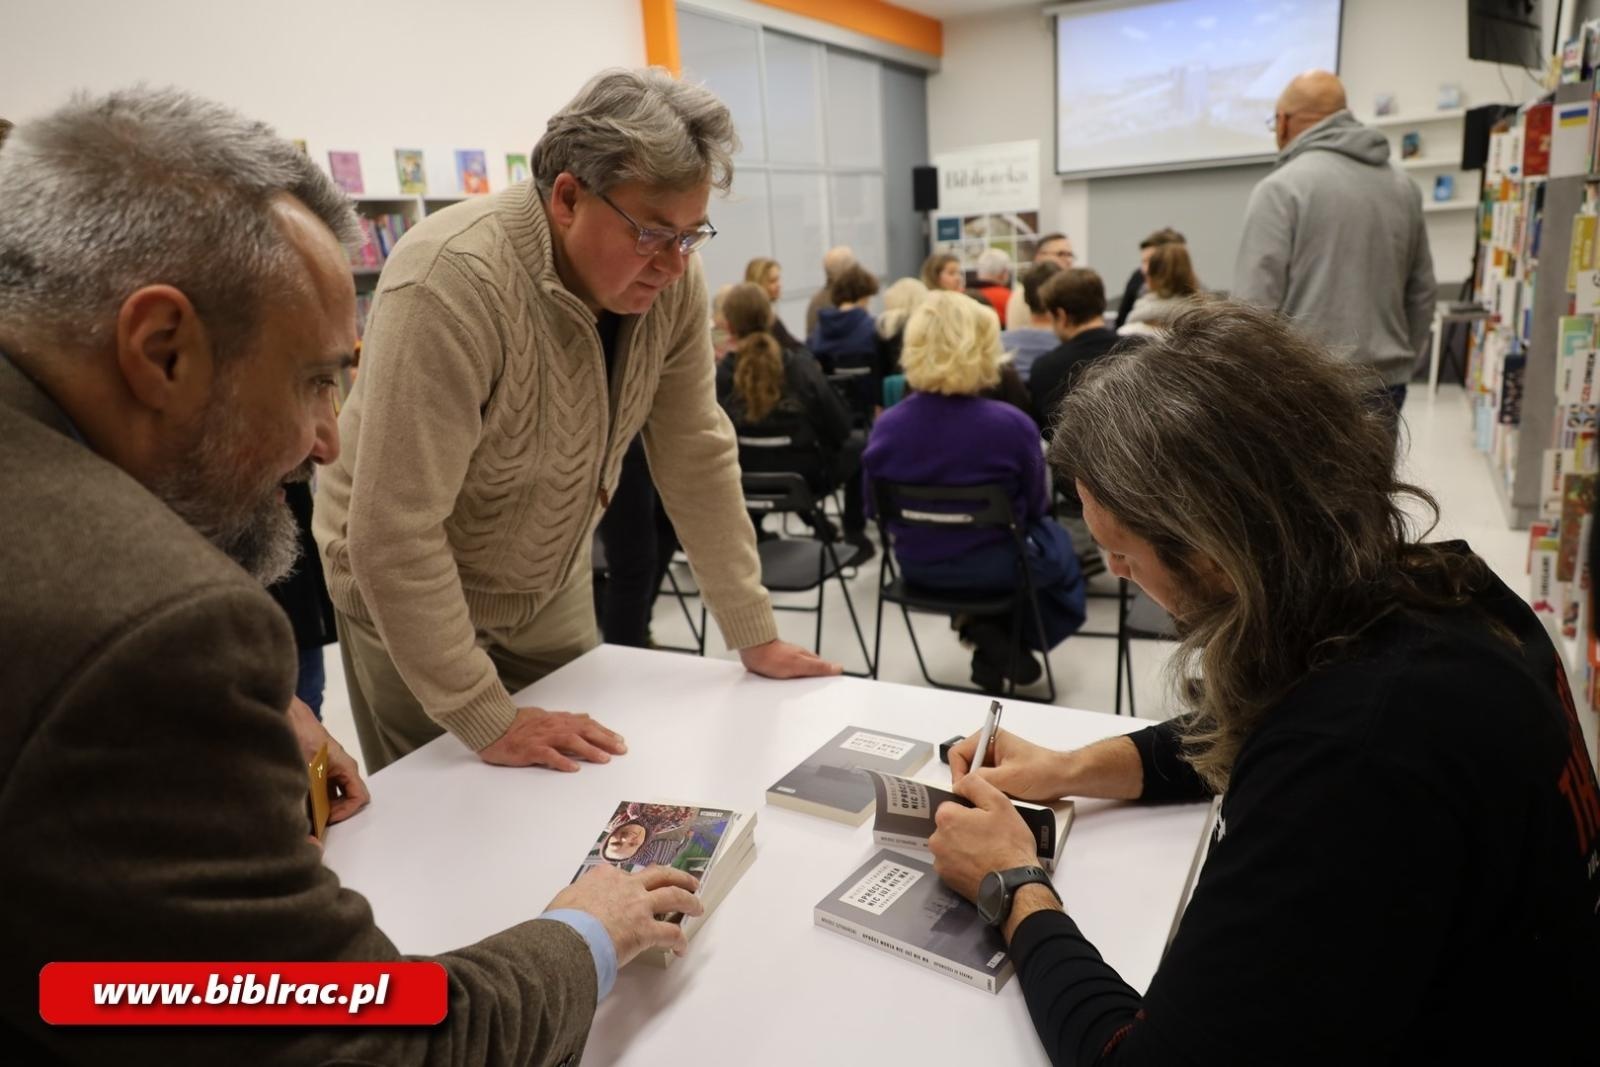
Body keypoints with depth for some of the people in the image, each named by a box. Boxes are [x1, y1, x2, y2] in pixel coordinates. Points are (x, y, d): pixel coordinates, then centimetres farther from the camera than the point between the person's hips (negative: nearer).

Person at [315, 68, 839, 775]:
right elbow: (394, 532, -32)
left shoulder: (668, 275, -15)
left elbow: (696, 451, -9)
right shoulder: (451, 285, -33)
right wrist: (488, 722, -28)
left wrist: (755, 636, -7)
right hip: (413, 591, -5)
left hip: (553, 580, 5)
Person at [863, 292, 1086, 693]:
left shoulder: (886, 426, -13)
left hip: (917, 566, 4)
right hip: (994, 566, -4)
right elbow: (1035, 507, -6)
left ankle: (979, 625, 26)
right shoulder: (1012, 425, -22)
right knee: (1059, 545, 30)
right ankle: (1002, 637, 18)